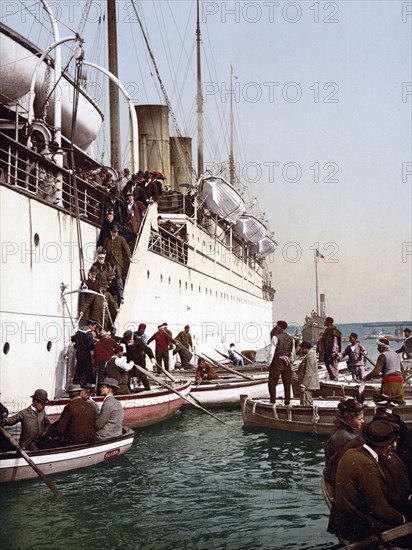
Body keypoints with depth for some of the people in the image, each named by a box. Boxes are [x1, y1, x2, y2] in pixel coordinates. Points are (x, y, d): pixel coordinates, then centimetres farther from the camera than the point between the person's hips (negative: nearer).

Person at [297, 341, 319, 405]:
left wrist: (303, 385, -22)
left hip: (307, 385, -11)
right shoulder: (308, 356, 17)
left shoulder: (310, 357, -16)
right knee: (309, 404, 14)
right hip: (309, 385, 11)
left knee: (305, 404, -12)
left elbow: (308, 374, -22)